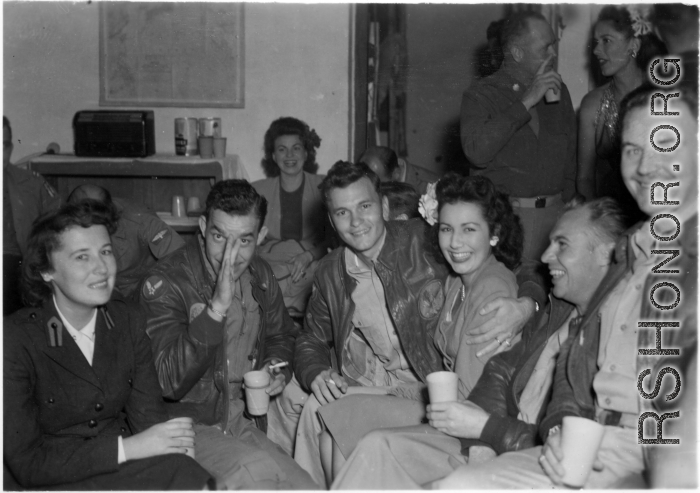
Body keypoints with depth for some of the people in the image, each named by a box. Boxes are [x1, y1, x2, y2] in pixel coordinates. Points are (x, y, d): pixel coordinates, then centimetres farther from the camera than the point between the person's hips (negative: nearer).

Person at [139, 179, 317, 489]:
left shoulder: (260, 276, 5)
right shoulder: (165, 283, -16)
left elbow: (281, 336, 25)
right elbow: (169, 382, -26)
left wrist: (278, 369, 2)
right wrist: (217, 307, -34)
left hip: (246, 421, 6)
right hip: (190, 426, -6)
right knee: (255, 470, -32)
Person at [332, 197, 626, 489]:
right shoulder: (555, 312, 11)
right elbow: (503, 368, 12)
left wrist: (486, 428, -14)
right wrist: (483, 434, -7)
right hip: (491, 447, 8)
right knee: (379, 446, 0)